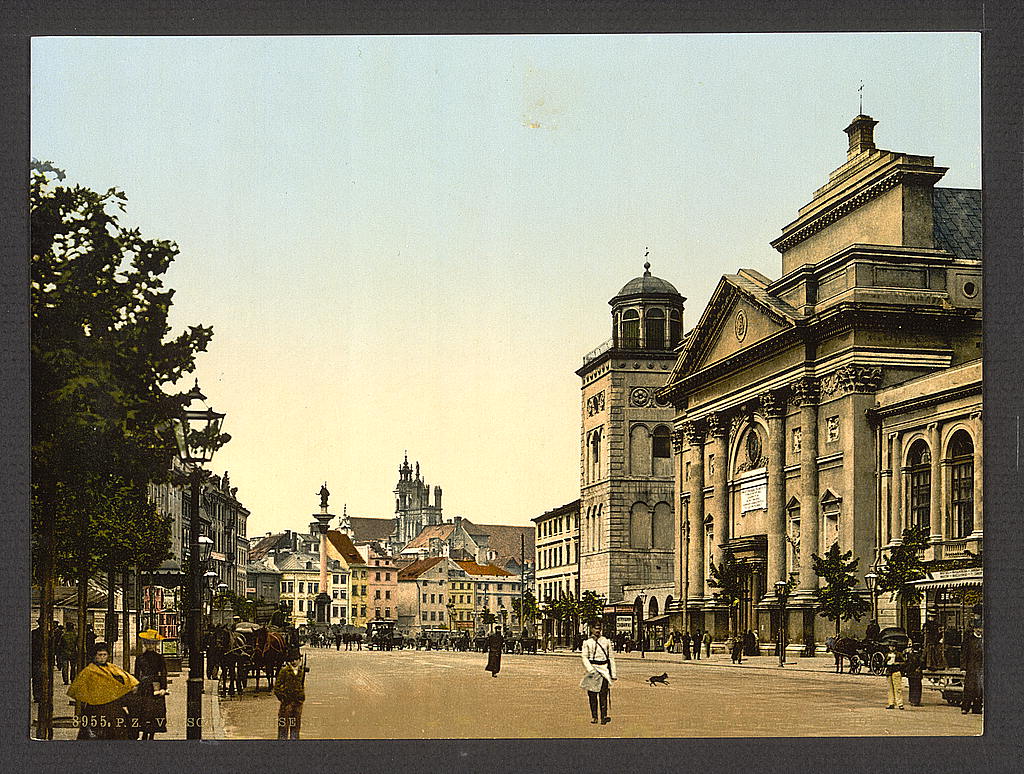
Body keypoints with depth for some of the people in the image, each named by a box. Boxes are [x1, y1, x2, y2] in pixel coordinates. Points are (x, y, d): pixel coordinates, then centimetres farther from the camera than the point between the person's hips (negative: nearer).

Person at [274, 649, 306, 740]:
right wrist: (283, 697, -8)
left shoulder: (301, 672, 8)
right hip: (287, 703, -4)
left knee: (296, 726, 11)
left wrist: (302, 697, 10)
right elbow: (277, 687, -4)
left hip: (298, 703, 5)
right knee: (283, 726, -2)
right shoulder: (284, 671, -6)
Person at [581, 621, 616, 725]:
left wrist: (613, 673, 10)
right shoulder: (587, 642, 7)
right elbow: (584, 657, 0)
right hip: (592, 669, 0)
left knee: (603, 693, -10)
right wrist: (591, 669, -15)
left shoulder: (606, 641, 11)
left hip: (604, 670, 0)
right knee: (592, 694, 0)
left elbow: (611, 658, 14)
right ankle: (594, 716, 9)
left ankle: (604, 716, -12)